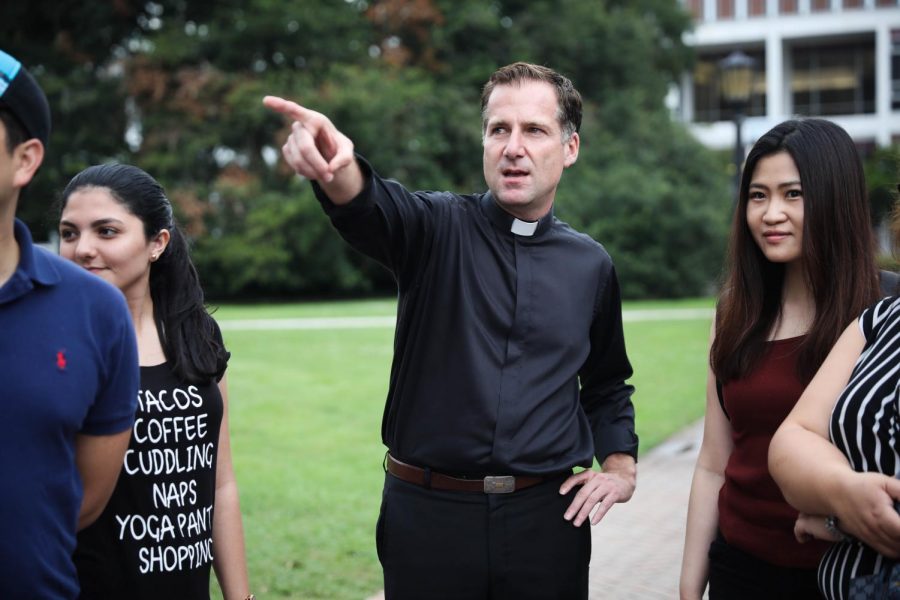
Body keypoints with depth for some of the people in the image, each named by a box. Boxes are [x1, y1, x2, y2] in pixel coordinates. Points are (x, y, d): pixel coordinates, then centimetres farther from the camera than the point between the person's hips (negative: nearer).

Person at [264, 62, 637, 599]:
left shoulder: (591, 265, 6)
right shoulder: (439, 230, -4)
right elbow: (373, 209, -28)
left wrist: (621, 463, 5)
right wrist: (336, 167, -50)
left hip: (547, 515, 2)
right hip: (428, 513, -2)